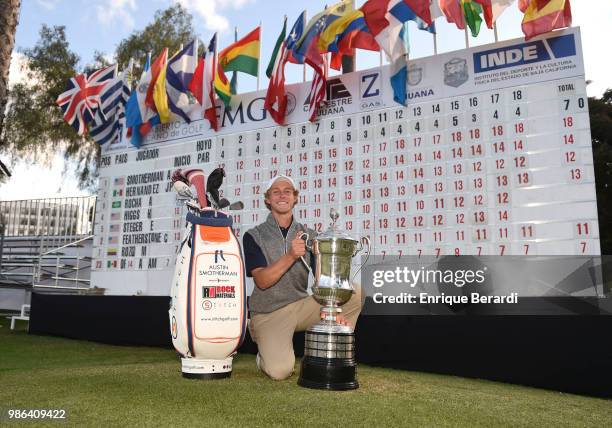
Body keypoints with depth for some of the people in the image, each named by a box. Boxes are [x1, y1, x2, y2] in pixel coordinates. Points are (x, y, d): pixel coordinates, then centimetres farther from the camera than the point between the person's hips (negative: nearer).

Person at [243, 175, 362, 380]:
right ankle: (265, 357, 12)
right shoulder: (254, 236, -2)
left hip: (303, 305, 3)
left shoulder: (309, 236, 6)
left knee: (355, 292, -17)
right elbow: (262, 281, -14)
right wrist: (291, 256, -29)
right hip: (269, 313, -3)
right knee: (280, 371, -26)